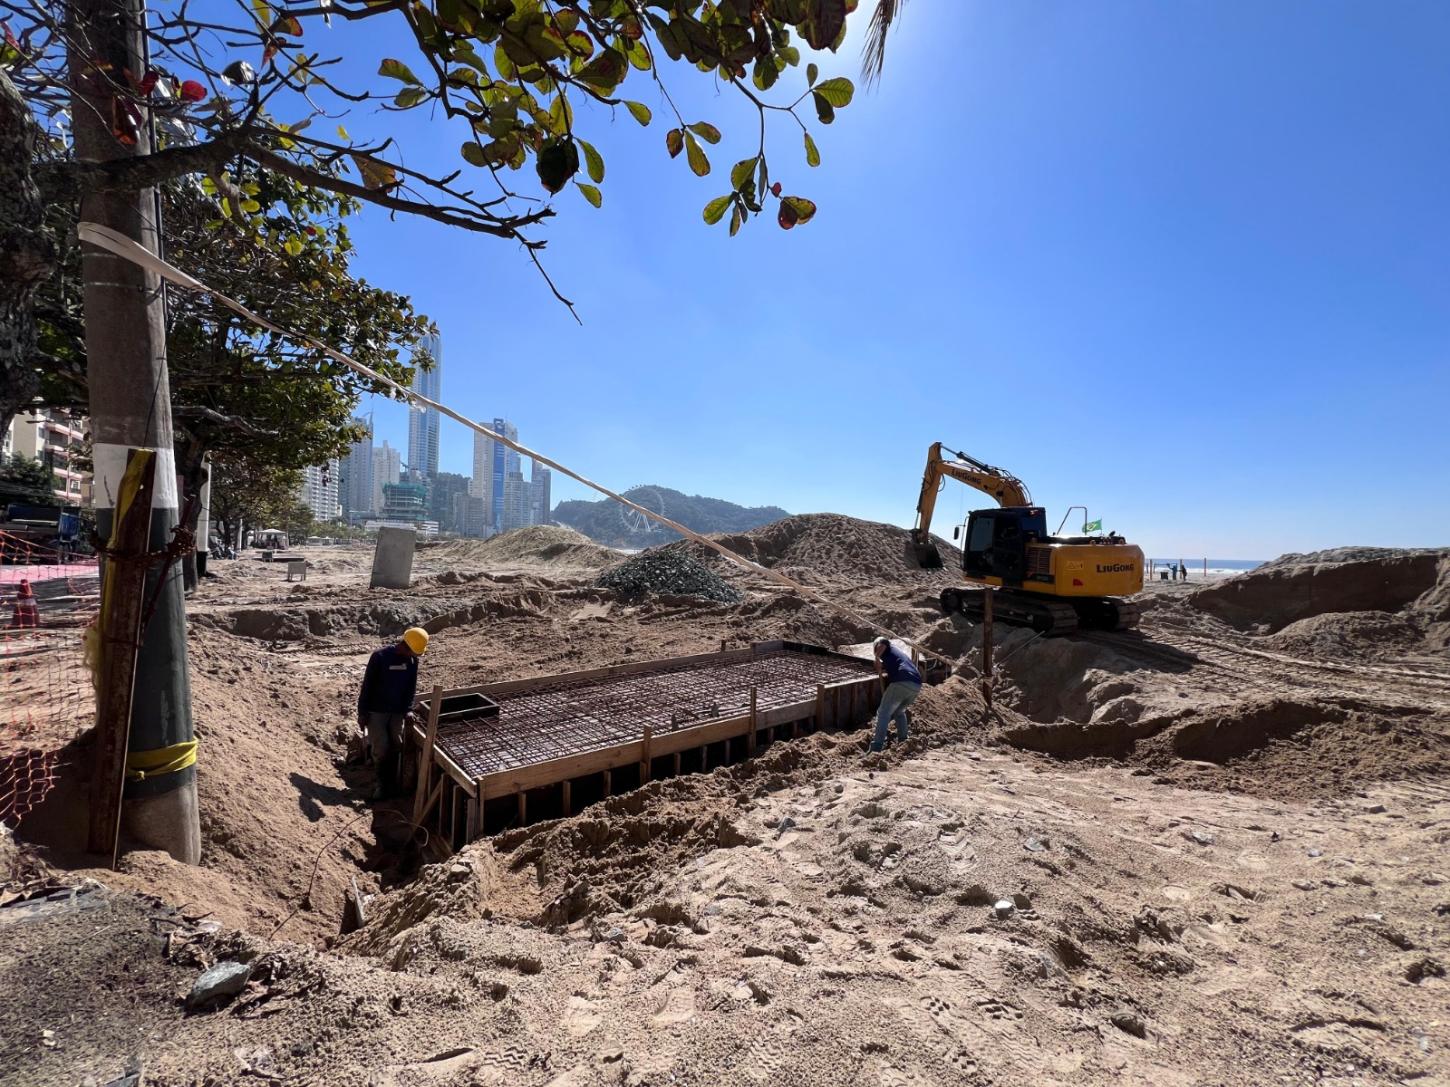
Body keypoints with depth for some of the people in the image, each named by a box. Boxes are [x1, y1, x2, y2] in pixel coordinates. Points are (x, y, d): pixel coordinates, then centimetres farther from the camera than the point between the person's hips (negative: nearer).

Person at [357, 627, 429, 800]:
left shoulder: (412, 660, -4)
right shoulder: (380, 656, -19)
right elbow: (367, 685, -14)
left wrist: (406, 710, 0)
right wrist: (362, 712, -11)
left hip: (397, 711, 4)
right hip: (376, 711, -4)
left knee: (396, 747, 5)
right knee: (381, 749, -4)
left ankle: (392, 784, 18)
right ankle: (384, 786, 13)